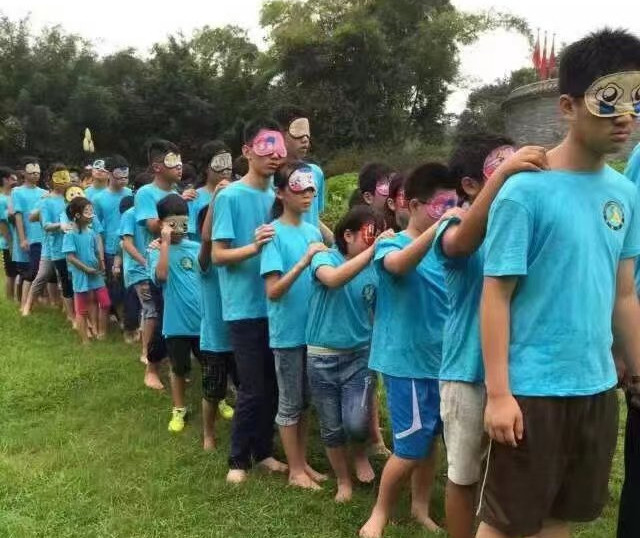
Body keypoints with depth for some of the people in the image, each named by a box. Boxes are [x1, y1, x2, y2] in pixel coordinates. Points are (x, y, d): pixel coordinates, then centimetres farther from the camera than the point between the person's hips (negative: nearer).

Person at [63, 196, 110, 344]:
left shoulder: (92, 232, 4)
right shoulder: (70, 234, -14)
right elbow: (70, 257, -18)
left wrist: (101, 264, -6)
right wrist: (87, 269, -16)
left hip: (97, 275, 6)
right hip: (81, 276, -6)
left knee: (105, 304, 10)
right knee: (82, 311, 6)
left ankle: (101, 334, 27)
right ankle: (85, 341, 16)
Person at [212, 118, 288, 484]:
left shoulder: (278, 194, 5)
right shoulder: (230, 196, -11)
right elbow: (218, 255, -14)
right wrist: (253, 247, -28)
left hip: (277, 304, 6)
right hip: (246, 307, -5)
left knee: (274, 385, 14)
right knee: (253, 389, 1)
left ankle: (264, 450, 32)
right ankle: (239, 459, 21)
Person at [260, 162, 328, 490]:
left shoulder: (313, 231, 5)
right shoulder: (274, 233, -13)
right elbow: (273, 291, -21)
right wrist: (304, 262, -30)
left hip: (313, 328, 6)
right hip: (287, 332, -6)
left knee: (305, 401, 17)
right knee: (290, 403, 9)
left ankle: (303, 462, 31)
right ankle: (295, 470, 22)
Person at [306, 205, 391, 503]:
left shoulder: (376, 269, -2)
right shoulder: (325, 258, -10)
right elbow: (333, 279, -35)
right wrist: (372, 250, -40)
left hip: (360, 355, 1)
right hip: (322, 357, -1)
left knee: (356, 423, -15)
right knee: (331, 428, 10)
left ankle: (361, 454, 21)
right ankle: (343, 481, 34)